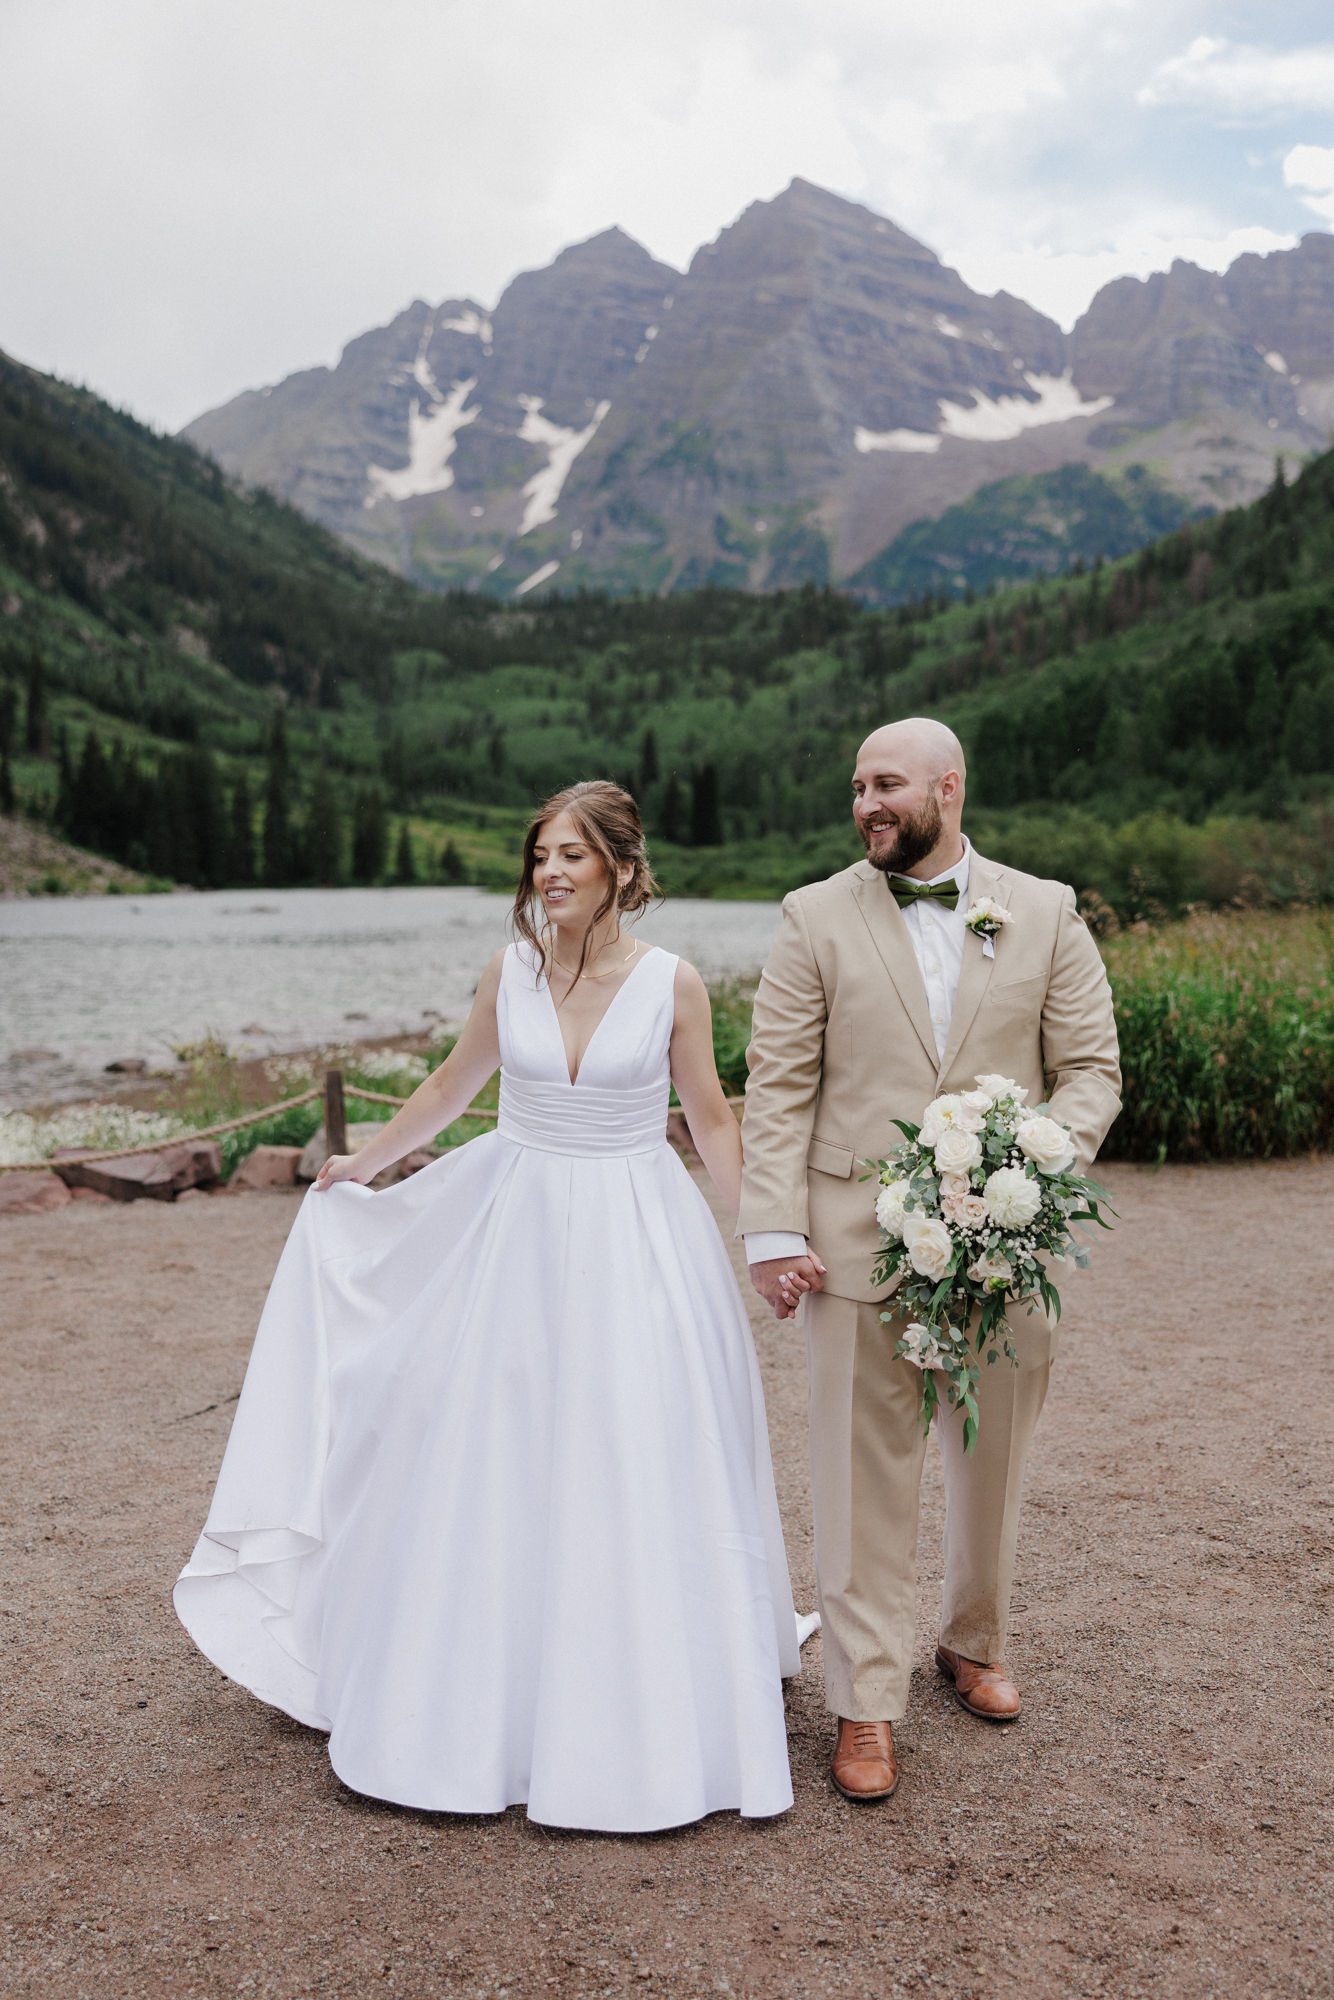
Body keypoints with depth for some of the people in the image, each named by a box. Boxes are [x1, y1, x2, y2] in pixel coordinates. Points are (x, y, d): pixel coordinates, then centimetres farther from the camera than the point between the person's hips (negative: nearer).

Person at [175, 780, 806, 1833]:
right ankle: (489, 1709, 27)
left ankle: (641, 1722, 21)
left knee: (635, 1476, 2)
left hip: (637, 1241, -2)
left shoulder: (673, 983, -7)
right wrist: (365, 1163, 25)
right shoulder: (511, 971, 0)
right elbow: (453, 1086, 16)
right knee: (495, 1466, 8)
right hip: (519, 1232, 3)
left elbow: (712, 1119, 2)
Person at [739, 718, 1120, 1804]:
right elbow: (778, 1089, -1)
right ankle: (867, 1703, 18)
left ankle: (976, 1641, 42)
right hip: (858, 1242, -2)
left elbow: (1091, 1069, 3)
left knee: (994, 1459, 17)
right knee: (865, 1472, 3)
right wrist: (774, 1232, -8)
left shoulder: (1046, 913, 5)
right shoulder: (817, 918, 1)